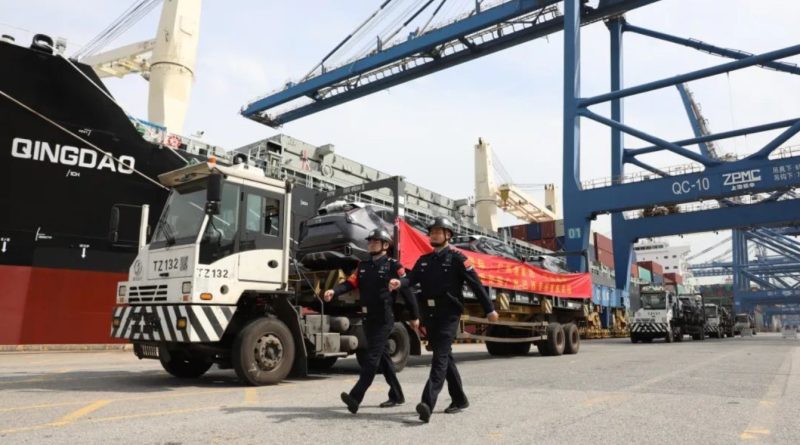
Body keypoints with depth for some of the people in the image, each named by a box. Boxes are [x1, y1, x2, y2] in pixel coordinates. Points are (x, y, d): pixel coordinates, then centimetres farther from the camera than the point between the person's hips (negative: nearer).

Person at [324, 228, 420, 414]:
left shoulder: (393, 265, -5)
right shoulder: (363, 266, 14)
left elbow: (407, 291, -4)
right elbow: (350, 283, 0)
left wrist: (415, 316, -2)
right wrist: (334, 291, -21)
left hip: (384, 319, -7)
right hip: (368, 319, 7)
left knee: (372, 357, -11)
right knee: (383, 357, 14)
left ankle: (355, 397, -16)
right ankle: (397, 396, 25)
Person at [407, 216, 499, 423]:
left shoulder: (456, 258, -3)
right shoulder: (423, 260, 14)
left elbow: (475, 284, -5)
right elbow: (412, 280, 1)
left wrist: (489, 309, -6)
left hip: (448, 315, -6)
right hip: (430, 315, 7)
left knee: (440, 357, -14)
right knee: (444, 356, 14)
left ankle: (428, 404, -21)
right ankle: (459, 399, 28)